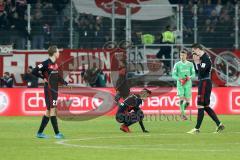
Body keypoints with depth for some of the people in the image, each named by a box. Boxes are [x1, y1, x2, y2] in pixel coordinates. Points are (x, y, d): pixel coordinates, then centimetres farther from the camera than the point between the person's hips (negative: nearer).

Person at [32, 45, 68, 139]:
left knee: (49, 111, 11)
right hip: (49, 90, -9)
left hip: (54, 90, 9)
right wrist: (43, 78, -11)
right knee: (52, 109, -8)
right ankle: (57, 133, -7)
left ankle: (40, 133, 17)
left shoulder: (55, 64, 12)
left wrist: (65, 83, 9)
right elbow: (34, 71, -15)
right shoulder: (46, 63, -13)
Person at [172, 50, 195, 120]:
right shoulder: (177, 65, 0)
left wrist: (190, 77, -15)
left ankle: (182, 110, 28)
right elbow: (174, 75, 1)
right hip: (180, 85, -2)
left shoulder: (190, 64, 4)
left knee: (187, 102, 0)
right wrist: (179, 79, -17)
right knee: (182, 99, -15)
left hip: (188, 85, 2)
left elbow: (193, 74, 7)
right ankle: (183, 114, -10)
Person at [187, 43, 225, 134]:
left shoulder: (206, 59, -15)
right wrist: (195, 62, 6)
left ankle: (197, 129, -4)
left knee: (200, 106, -7)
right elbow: (197, 72, 19)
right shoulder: (201, 58, 15)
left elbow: (201, 71, -23)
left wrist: (197, 62, -15)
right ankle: (219, 125, 12)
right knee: (205, 106, 11)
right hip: (202, 83, 10)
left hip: (205, 83, -10)